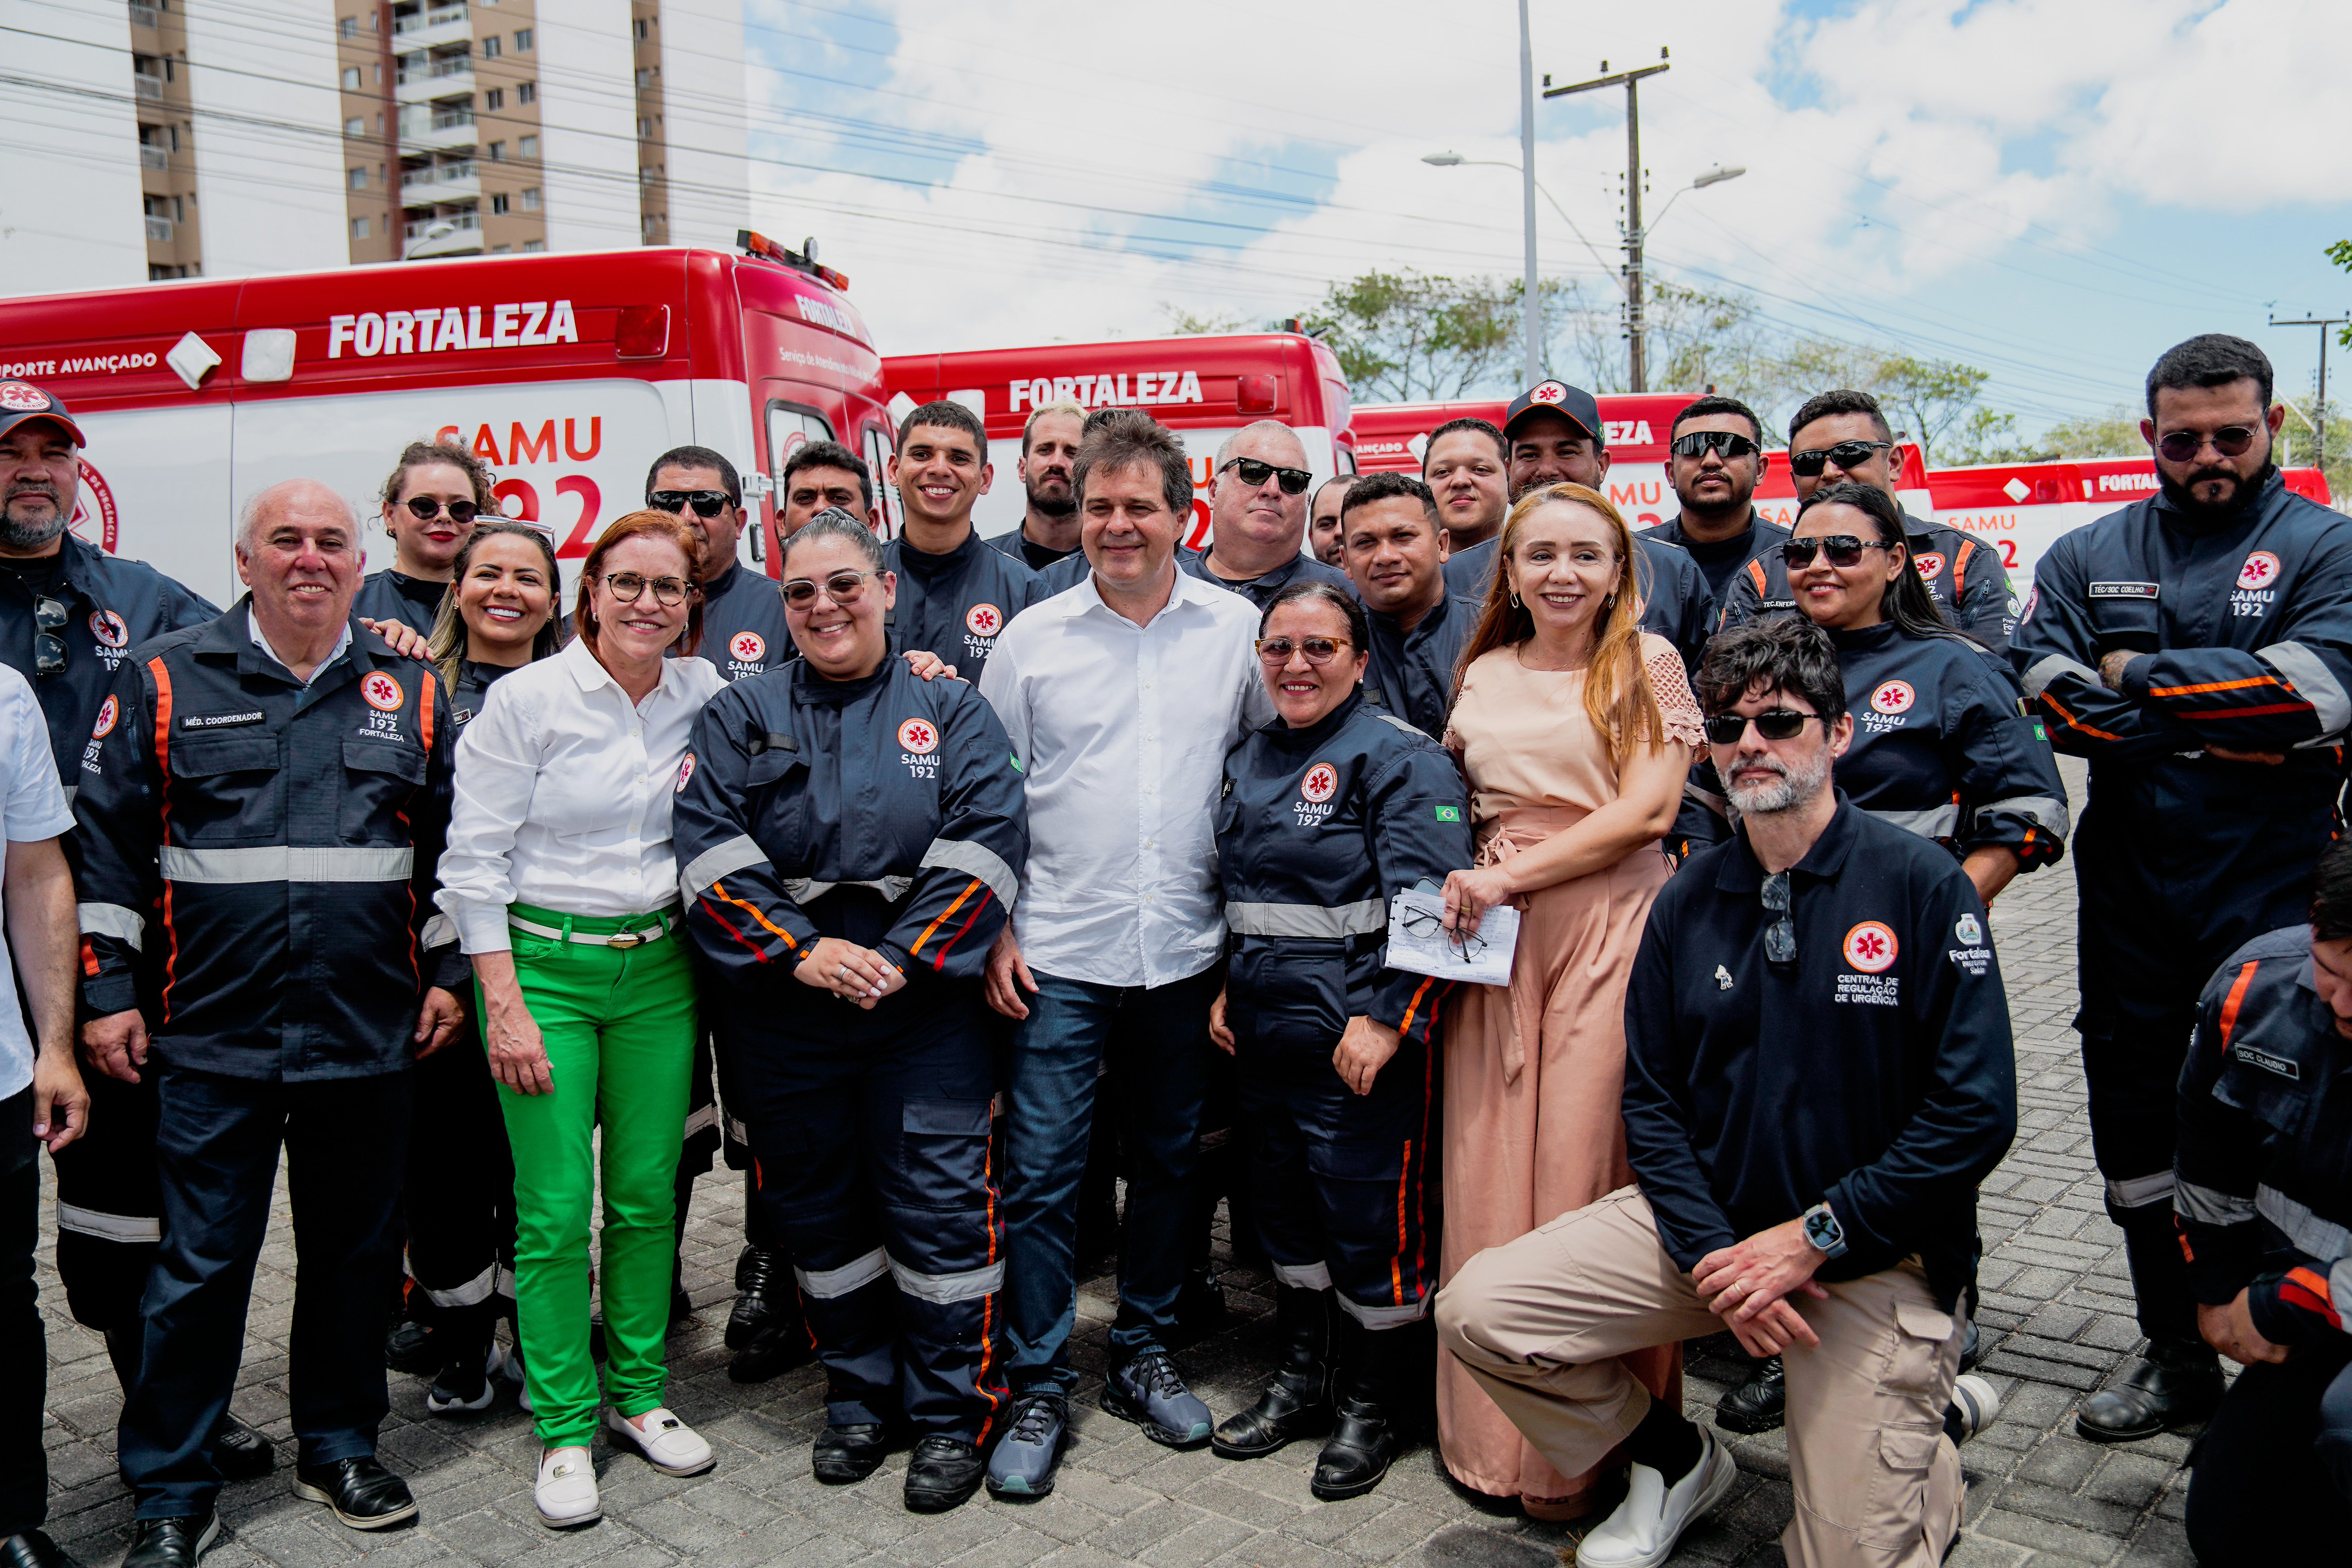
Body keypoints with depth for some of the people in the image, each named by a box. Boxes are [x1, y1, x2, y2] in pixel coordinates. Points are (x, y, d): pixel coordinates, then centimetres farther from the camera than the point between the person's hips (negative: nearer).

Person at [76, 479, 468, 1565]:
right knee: (201, 1263, 5)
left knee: (354, 1250, 13)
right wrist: (109, 989, -2)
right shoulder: (165, 680, 2)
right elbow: (105, 838, 2)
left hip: (369, 1034, 2)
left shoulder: (411, 692, 7)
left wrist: (446, 970, 7)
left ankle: (339, 1447, 30)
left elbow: (451, 849, 12)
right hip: (213, 1036, -2)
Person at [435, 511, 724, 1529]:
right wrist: (505, 1007, -11)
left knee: (649, 1197, 10)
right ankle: (565, 1430, 16)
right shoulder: (526, 698, -7)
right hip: (543, 965, -3)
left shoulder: (705, 692, 3)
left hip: (659, 970, 3)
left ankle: (639, 1397, 27)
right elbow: (473, 863, -7)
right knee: (554, 1212, 1)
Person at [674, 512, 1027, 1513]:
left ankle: (952, 1416, 15)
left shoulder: (951, 711, 5)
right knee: (817, 1207, 12)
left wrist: (900, 960, -15)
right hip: (780, 1010, 2)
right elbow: (710, 850, -3)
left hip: (924, 1007, -2)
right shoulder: (740, 716, 9)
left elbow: (986, 844, -7)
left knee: (941, 1204, -1)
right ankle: (860, 1400, 30)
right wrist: (800, 950, -14)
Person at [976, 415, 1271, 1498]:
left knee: (1167, 1162, 14)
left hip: (1186, 951, 1)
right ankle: (1038, 1390, 16)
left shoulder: (1237, 630, 2)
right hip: (1058, 952, -1)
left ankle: (1143, 1355, 32)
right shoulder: (1033, 636, 2)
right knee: (1040, 1172, 1)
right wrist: (996, 931, -2)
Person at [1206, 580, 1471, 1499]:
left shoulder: (1399, 757, -11)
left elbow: (1429, 901, -19)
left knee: (1368, 1214, 3)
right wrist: (1227, 988, 14)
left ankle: (1370, 1407, 22)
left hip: (1358, 1035, -7)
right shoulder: (1249, 760, 12)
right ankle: (1301, 1378, 35)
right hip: (1264, 1031, 7)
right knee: (1284, 1203, 17)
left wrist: (1384, 1018, -23)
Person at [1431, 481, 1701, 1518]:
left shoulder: (1646, 662, 4)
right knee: (1489, 1171, 3)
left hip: (1612, 928, -4)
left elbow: (1647, 809, -6)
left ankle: (1584, 1449, 9)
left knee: (1589, 1168, -3)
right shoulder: (1483, 676, 15)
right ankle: (1493, 1433, 17)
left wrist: (1513, 873, -11)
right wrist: (1470, 881, 4)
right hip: (1498, 937, 4)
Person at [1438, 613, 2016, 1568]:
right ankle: (1680, 1460, 15)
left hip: (1874, 1254, -3)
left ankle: (1936, 1416, 25)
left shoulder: (1920, 884, -10)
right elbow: (1650, 1097, 4)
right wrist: (1712, 1251, -11)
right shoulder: (1688, 901, 3)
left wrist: (1816, 1236, -17)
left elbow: (1976, 1113, -13)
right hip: (1705, 1225, 4)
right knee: (1477, 1311, -11)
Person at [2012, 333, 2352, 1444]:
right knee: (2137, 1123, 11)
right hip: (2130, 897, 4)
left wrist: (2142, 677, -11)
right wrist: (2225, 730, -15)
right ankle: (2177, 1359, 29)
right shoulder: (2089, 557, 10)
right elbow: (2045, 691, -6)